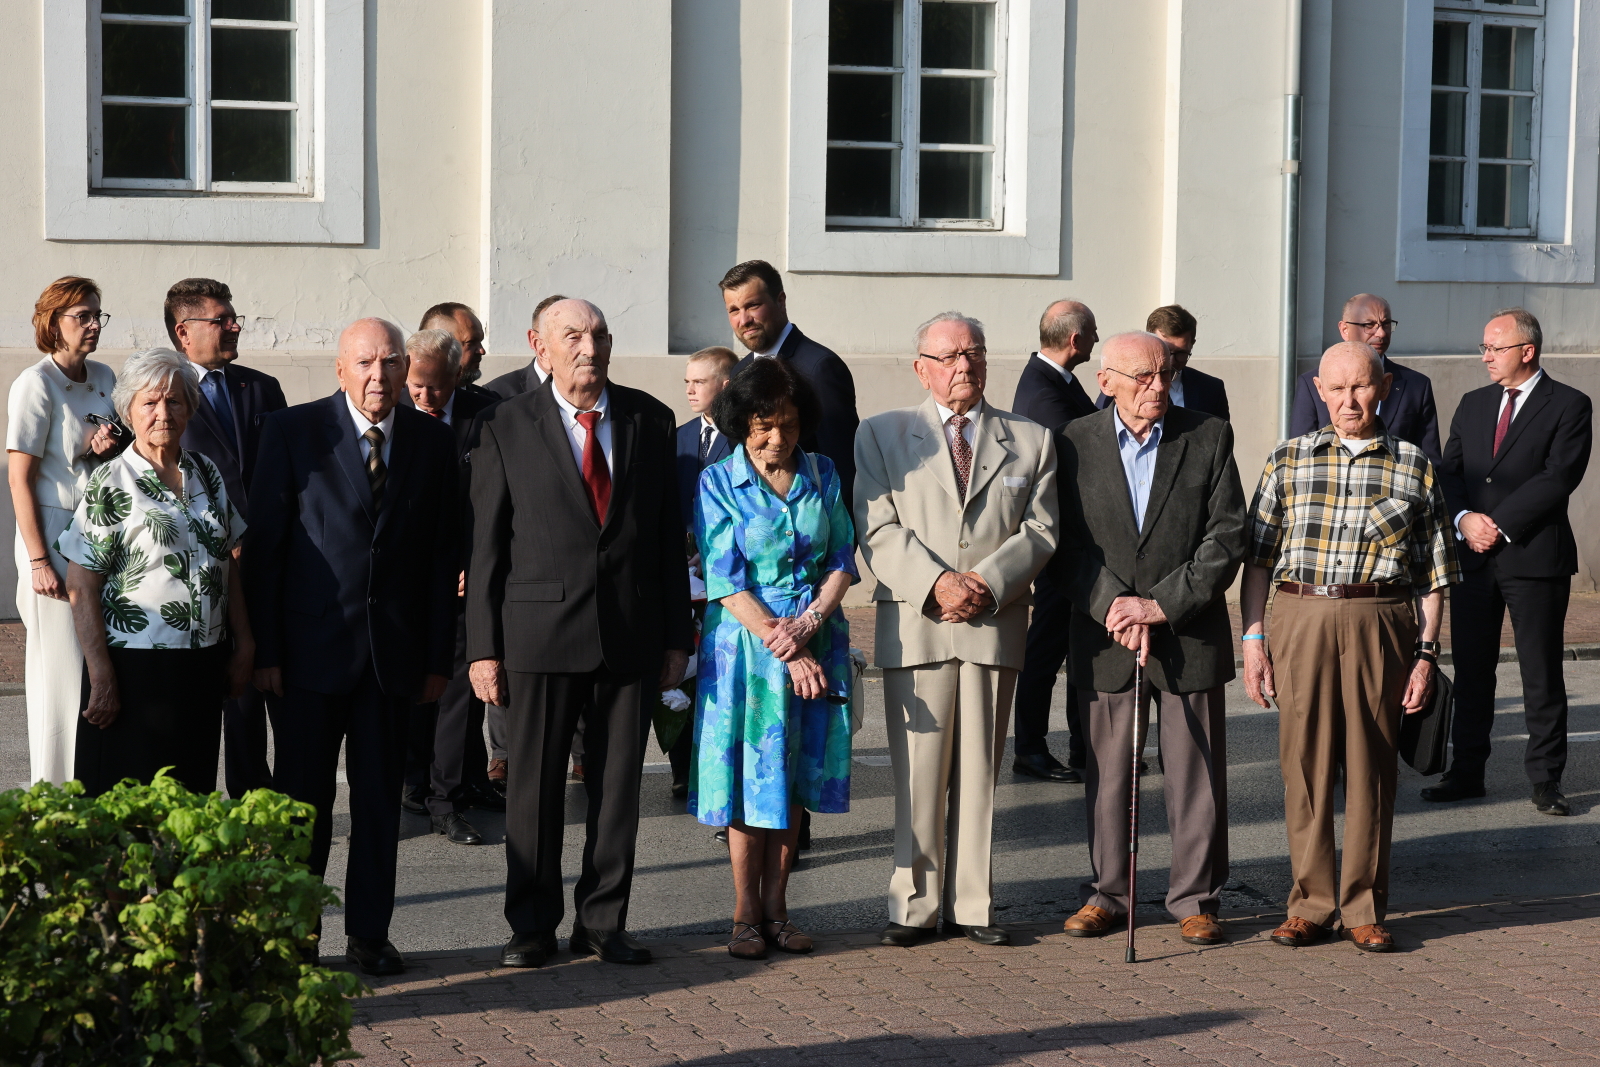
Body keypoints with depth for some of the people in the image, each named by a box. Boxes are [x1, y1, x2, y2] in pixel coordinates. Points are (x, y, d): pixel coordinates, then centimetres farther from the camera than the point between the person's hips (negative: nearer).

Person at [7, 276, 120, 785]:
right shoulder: (36, 384, -11)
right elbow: (20, 479, -13)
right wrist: (38, 562, -16)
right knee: (61, 665, -2)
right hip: (55, 537, -6)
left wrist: (108, 448, -3)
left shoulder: (103, 377, 9)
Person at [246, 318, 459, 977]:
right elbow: (263, 544, -3)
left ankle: (369, 933, 19)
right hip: (312, 649, -2)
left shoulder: (433, 442, 5)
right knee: (302, 798, 3)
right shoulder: (293, 431, -2)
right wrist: (264, 649, -8)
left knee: (380, 798, 9)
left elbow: (443, 555, 7)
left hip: (395, 650, 2)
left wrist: (438, 657, 3)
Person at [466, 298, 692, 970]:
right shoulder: (506, 427, 1)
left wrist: (676, 635, 6)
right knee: (534, 786, 4)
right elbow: (486, 544, 0)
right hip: (540, 633, -2)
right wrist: (483, 647, -4)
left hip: (631, 636, 2)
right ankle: (532, 926, 17)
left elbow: (670, 534, 9)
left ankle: (603, 923, 19)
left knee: (618, 784, 7)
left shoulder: (650, 420, 7)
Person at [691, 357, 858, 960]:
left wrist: (809, 623, -13)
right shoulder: (718, 483, -4)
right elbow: (726, 581, -9)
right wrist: (783, 650, -16)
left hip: (815, 642, 3)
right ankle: (747, 914, 10)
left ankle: (776, 909, 15)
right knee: (751, 778, 1)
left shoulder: (822, 475, 6)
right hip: (746, 643, -3)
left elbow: (842, 560, 4)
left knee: (793, 779, 7)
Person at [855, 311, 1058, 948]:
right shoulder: (882, 435, 9)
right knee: (918, 771, 0)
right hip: (913, 626, -1)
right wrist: (937, 583, -14)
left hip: (994, 626, 1)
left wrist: (986, 583, -11)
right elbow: (878, 530, -1)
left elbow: (1039, 532, 4)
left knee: (979, 770, 5)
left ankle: (971, 906, 12)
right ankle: (914, 906, 8)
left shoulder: (1031, 441, 13)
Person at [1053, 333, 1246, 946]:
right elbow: (1065, 544, 0)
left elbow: (1226, 539, -4)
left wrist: (1161, 605, -12)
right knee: (1108, 773, 7)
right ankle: (1108, 893, 19)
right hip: (1104, 637, 1)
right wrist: (1112, 606, -13)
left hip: (1190, 635, 0)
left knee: (1196, 775, 3)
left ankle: (1195, 898, 13)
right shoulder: (1076, 444, 3)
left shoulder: (1210, 439, 2)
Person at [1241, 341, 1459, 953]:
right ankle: (1311, 906, 13)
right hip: (1301, 621, 1)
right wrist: (1253, 638, 1)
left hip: (1379, 626, -1)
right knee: (1305, 765, 3)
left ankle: (1364, 909, 13)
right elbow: (1257, 557, 9)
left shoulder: (1414, 467, 7)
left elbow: (1433, 573, 7)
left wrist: (1426, 653, 1)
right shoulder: (1288, 461, 9)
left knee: (1370, 766, 3)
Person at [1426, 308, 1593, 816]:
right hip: (1474, 558, 5)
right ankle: (1466, 772, 16)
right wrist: (1465, 519, -10)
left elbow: (1558, 478, -13)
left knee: (1541, 674, 2)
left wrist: (1499, 524, -16)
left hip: (1535, 558, -5)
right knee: (1471, 669, 8)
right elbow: (1449, 472, 10)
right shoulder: (1473, 405, 15)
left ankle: (1546, 779, 9)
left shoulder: (1569, 406, -2)